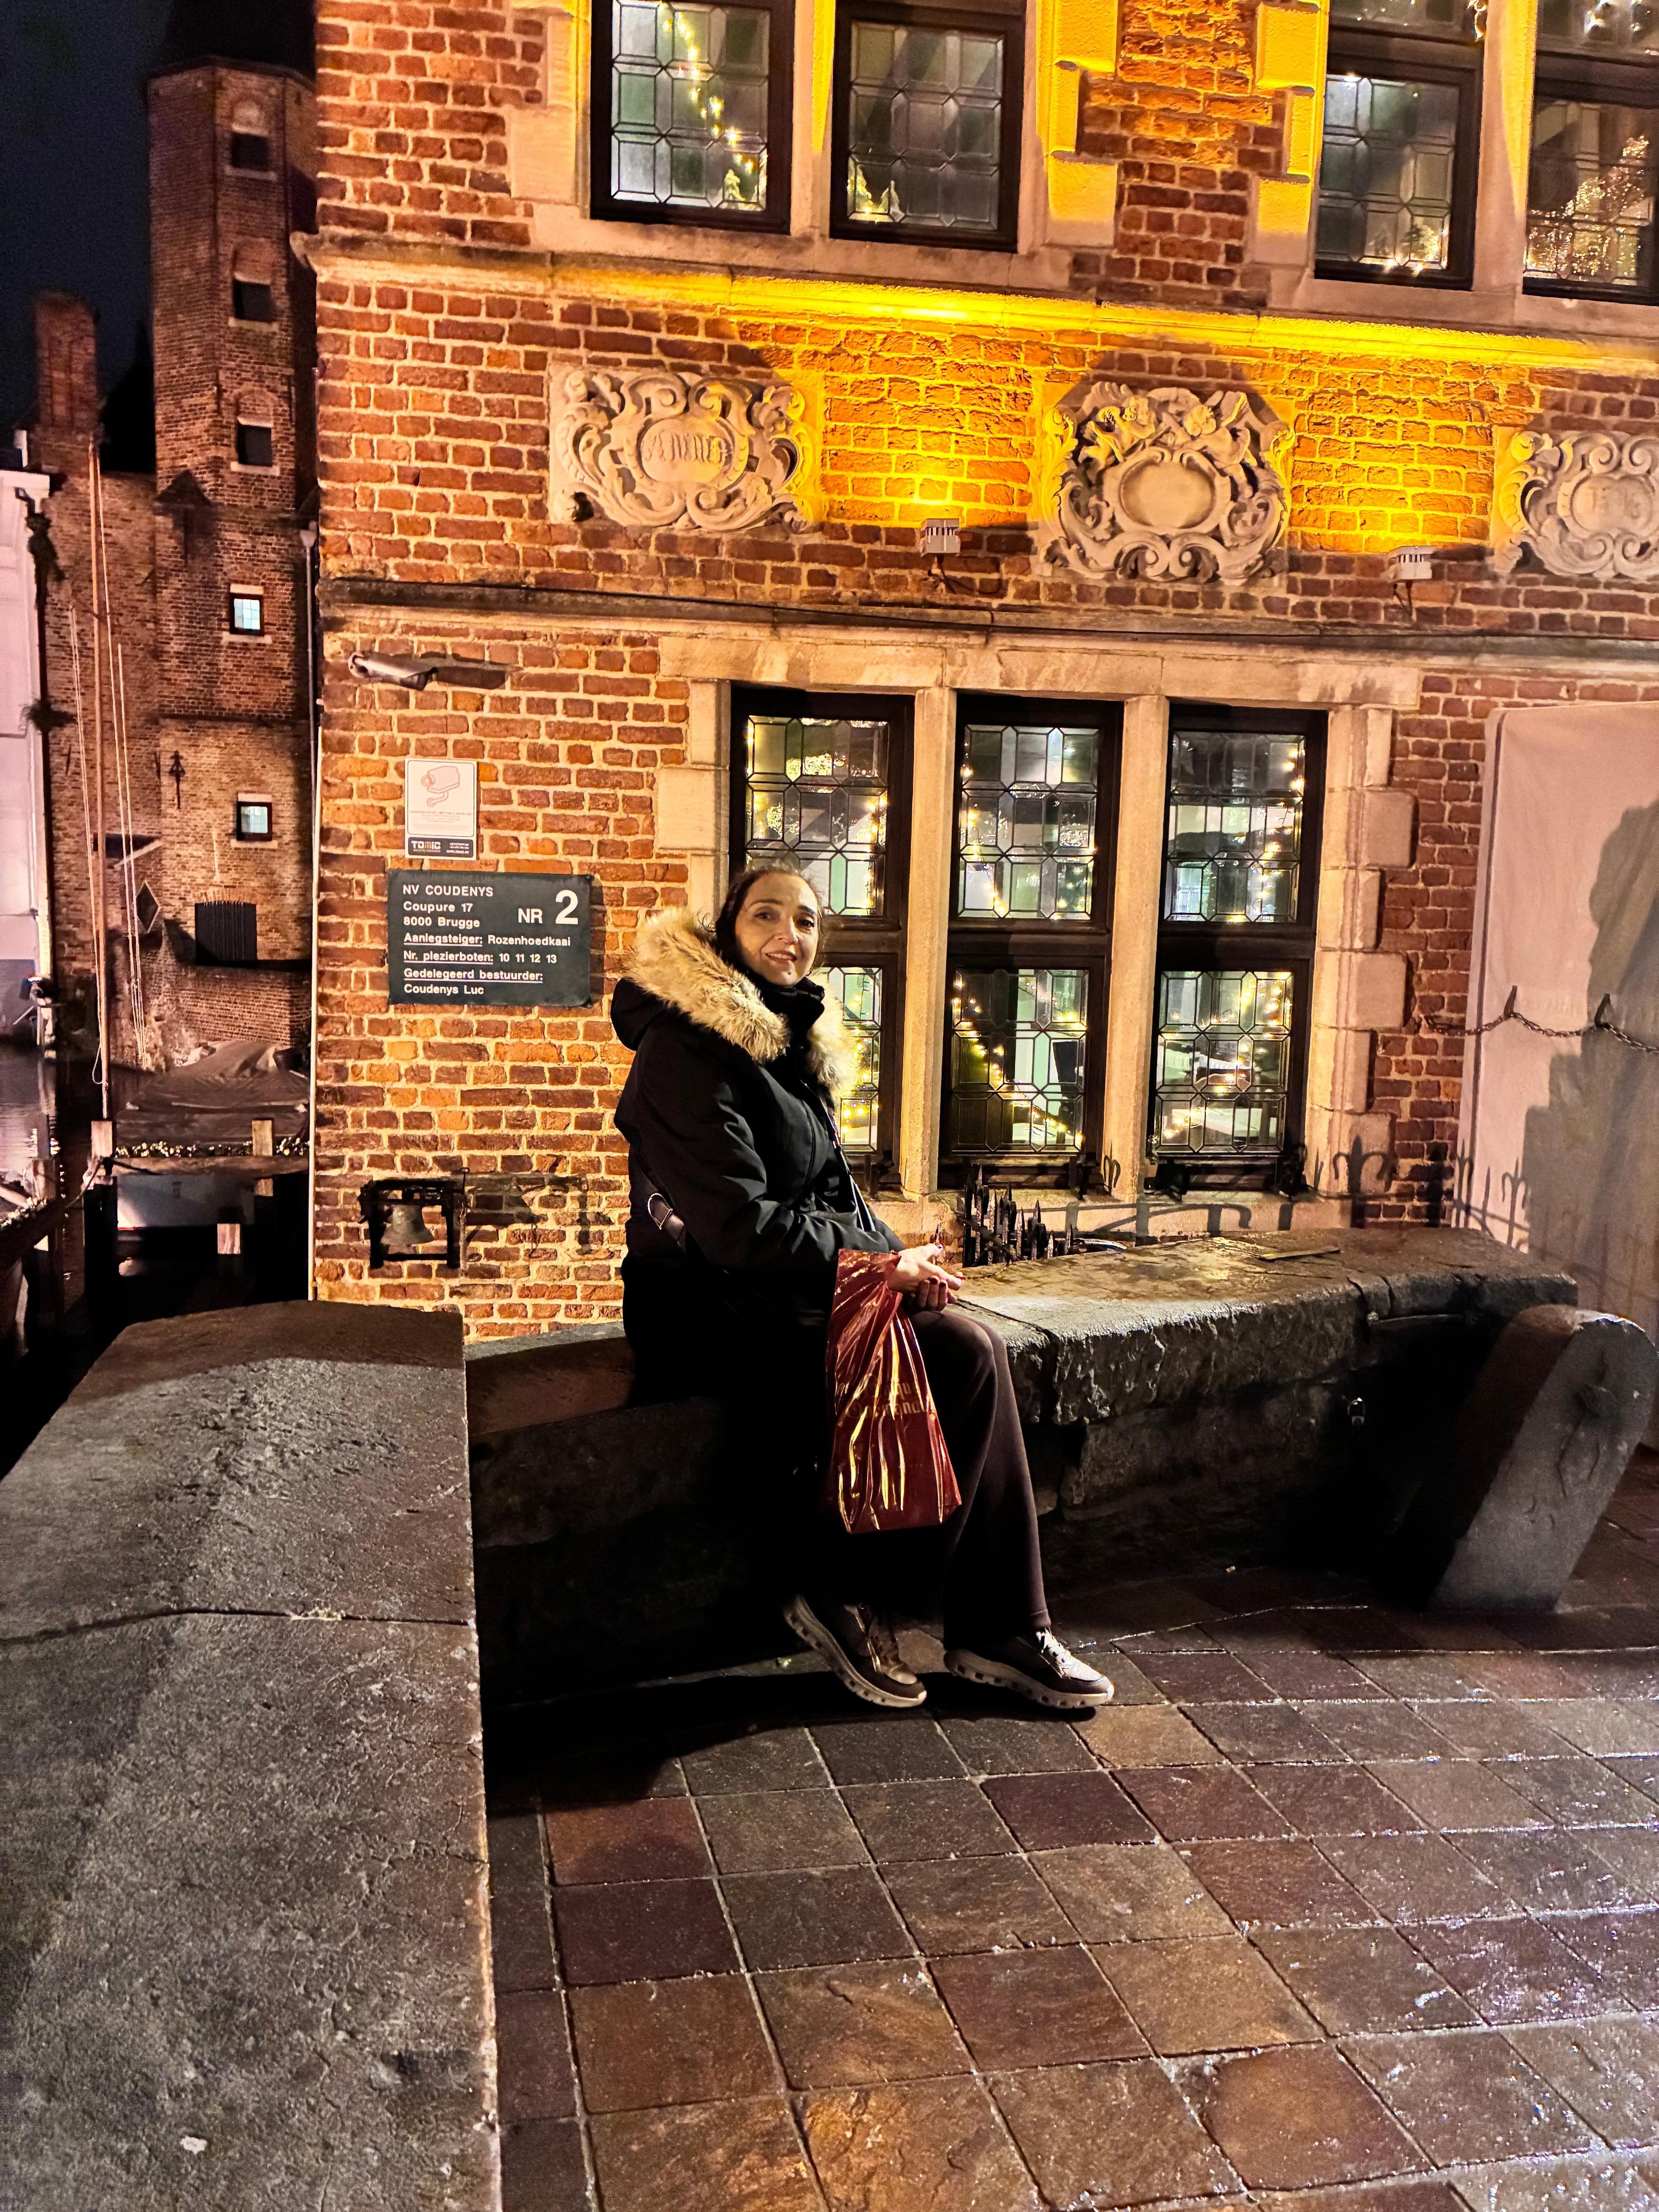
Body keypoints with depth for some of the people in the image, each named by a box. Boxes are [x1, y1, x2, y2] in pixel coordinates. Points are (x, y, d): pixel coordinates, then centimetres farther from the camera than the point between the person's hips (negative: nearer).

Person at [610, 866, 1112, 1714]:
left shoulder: (790, 1039, 13)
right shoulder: (686, 1052, -15)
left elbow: (831, 1188, 15)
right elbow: (738, 1227, -21)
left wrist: (897, 1257, -4)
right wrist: (881, 1263, -14)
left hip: (789, 1290, 8)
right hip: (709, 1311, -8)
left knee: (970, 1349, -11)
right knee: (916, 1381, -23)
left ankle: (998, 1629, -6)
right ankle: (842, 1597, -2)